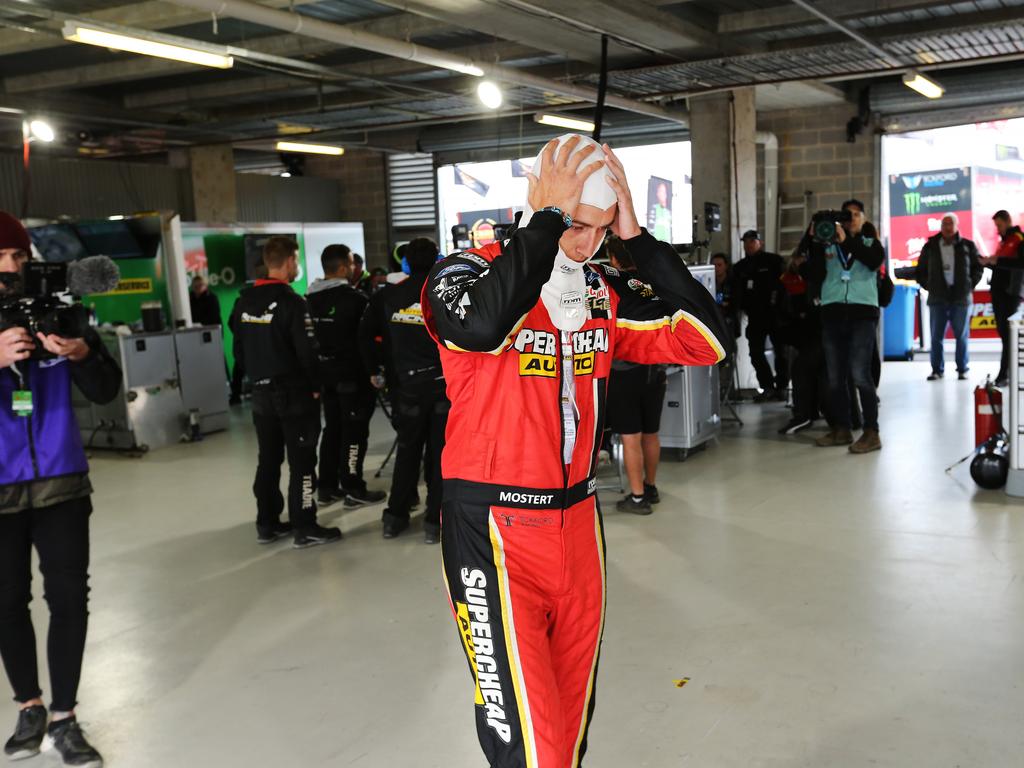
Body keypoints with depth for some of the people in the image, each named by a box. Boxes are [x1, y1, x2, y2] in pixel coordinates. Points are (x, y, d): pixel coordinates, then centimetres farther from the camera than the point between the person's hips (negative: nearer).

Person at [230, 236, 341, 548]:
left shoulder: (245, 301, 6)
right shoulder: (291, 302, -16)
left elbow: (238, 349, 12)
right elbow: (307, 351, -17)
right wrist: (315, 386, -5)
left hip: (261, 392, 7)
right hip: (294, 392, -7)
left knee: (268, 459, 15)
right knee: (301, 461, -1)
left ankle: (267, 524, 21)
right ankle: (304, 528, 2)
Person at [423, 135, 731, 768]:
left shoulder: (605, 293, 5)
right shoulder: (465, 274, -10)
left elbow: (707, 341, -4)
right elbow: (484, 327, -35)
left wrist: (634, 235, -8)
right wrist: (549, 216, -24)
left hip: (578, 522, 5)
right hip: (494, 531, -5)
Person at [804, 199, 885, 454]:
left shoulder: (870, 243, 12)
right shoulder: (827, 245, 14)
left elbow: (874, 261, -10)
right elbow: (815, 276, 4)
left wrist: (846, 241, -17)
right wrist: (816, 245, -5)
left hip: (862, 312, -3)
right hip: (832, 311, 3)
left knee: (860, 373, -13)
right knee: (835, 376, 4)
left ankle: (871, 432, -9)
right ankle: (841, 428, 15)